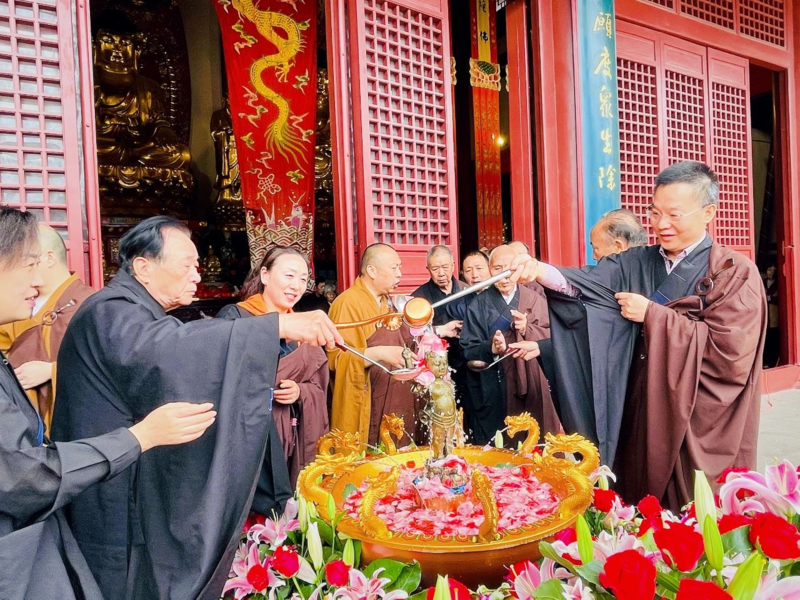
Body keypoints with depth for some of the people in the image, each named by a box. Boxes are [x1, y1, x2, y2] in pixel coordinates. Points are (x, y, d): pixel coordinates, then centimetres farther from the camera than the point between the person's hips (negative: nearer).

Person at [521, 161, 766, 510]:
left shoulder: (736, 273, -6)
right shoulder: (635, 264, 5)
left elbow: (730, 351, -17)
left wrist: (654, 316, -17)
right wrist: (542, 272, -34)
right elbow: (592, 283, -14)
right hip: (641, 418, 4)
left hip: (702, 427, -3)